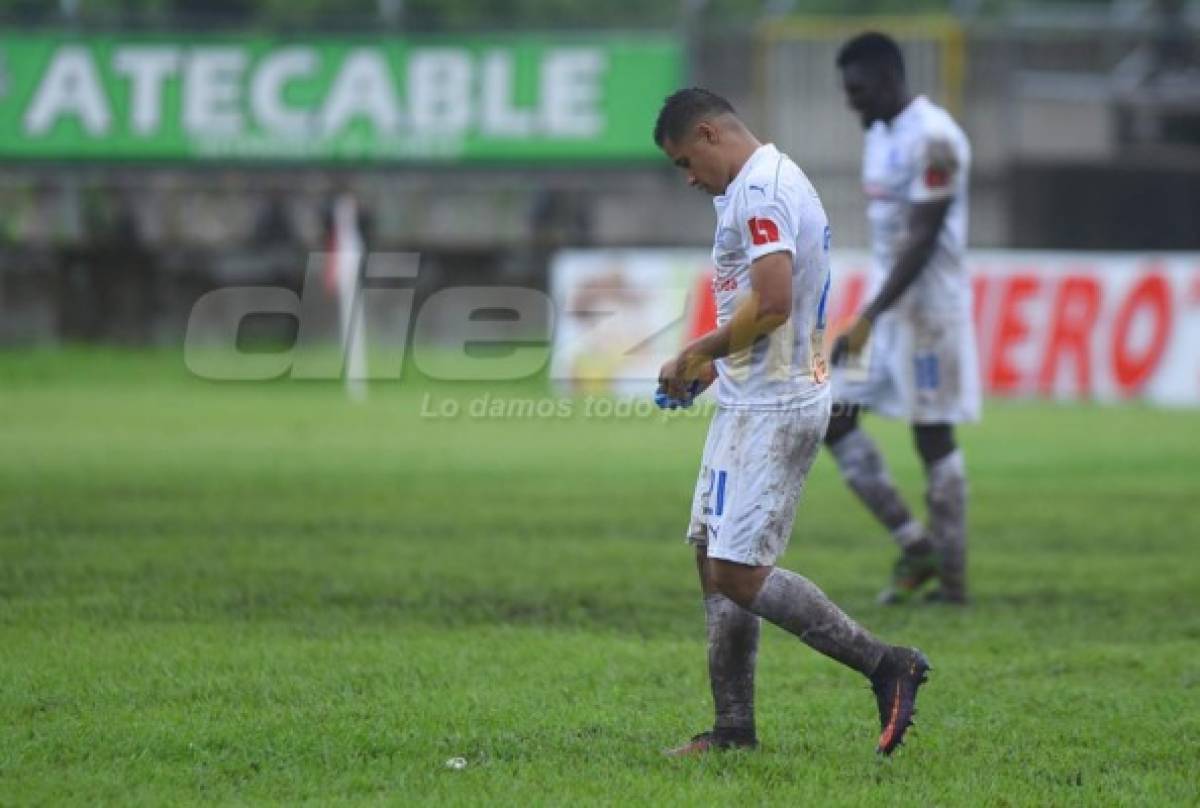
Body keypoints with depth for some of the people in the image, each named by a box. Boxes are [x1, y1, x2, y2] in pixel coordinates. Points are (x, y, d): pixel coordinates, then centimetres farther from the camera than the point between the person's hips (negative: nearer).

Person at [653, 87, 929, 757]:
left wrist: (696, 354, -12)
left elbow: (771, 303, -25)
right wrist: (712, 367, 15)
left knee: (737, 575, -13)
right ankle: (734, 729, 15)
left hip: (770, 410, -11)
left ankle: (886, 663, -9)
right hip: (753, 401, 11)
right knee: (713, 559, 12)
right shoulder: (779, 181, 18)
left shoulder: (759, 190, -15)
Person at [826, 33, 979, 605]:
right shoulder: (879, 135, 13)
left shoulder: (933, 139, -16)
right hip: (884, 302, 9)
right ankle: (915, 546, 8)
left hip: (928, 305, -9)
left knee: (933, 438, -4)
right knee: (831, 418, 3)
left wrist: (869, 317, -23)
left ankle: (952, 578, 3)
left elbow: (922, 240, -20)